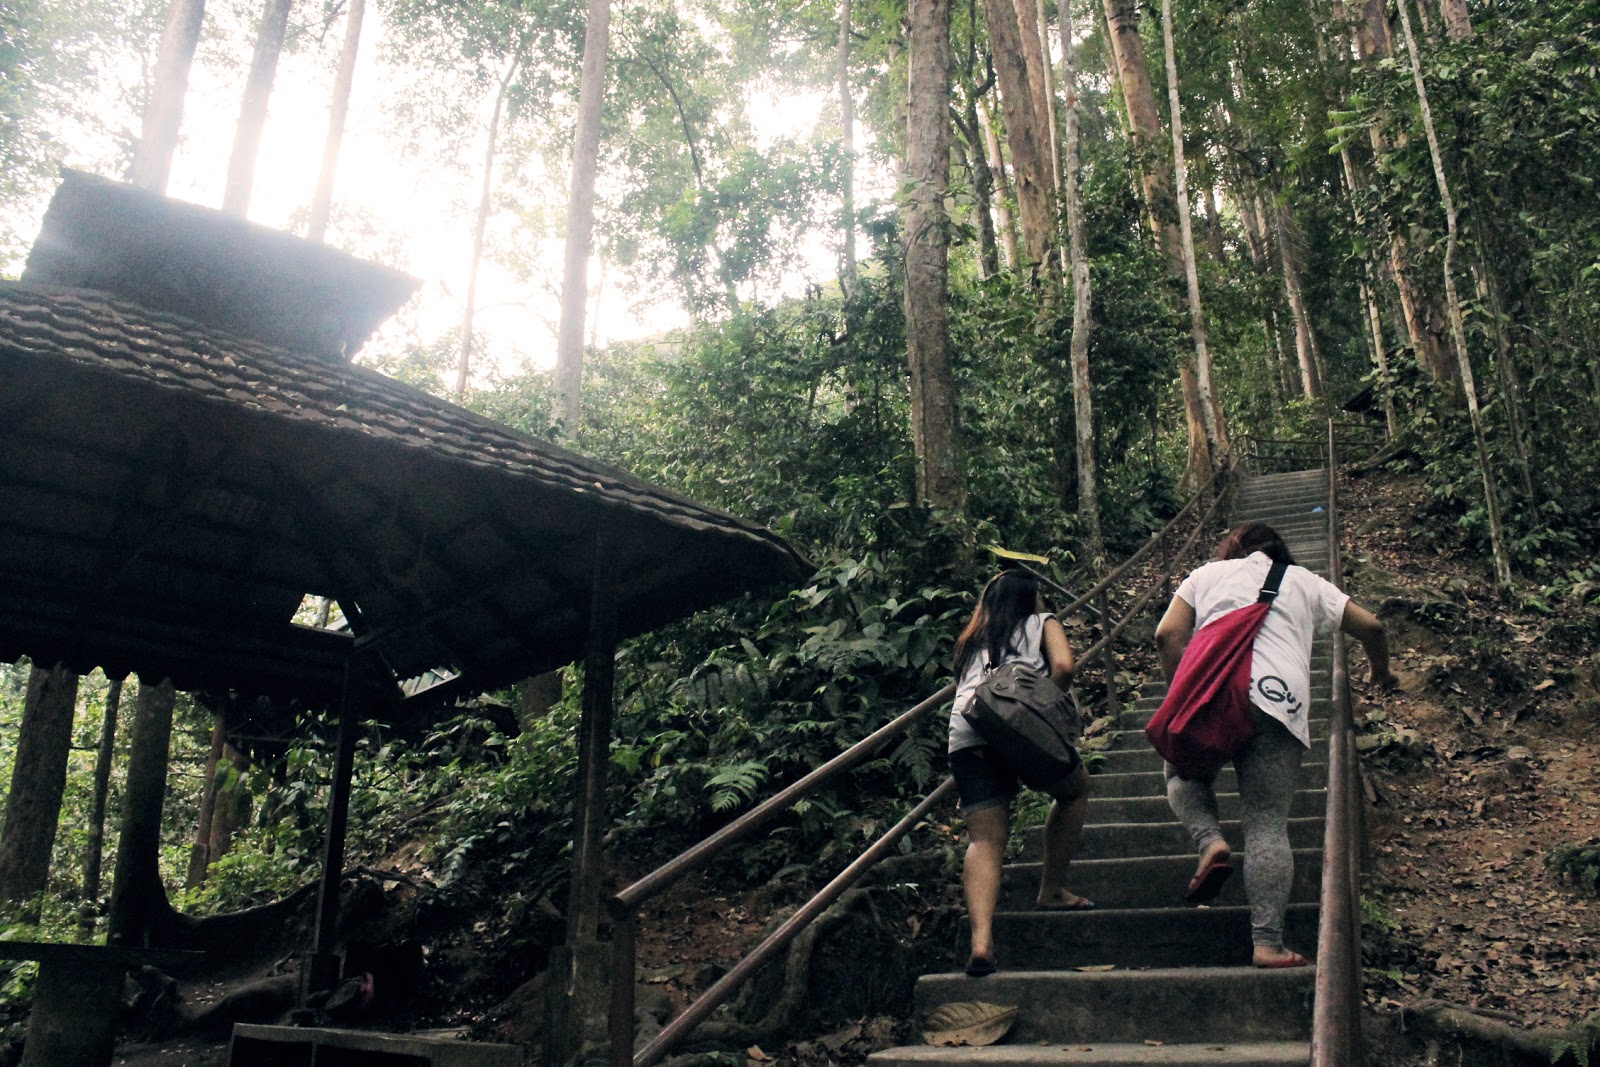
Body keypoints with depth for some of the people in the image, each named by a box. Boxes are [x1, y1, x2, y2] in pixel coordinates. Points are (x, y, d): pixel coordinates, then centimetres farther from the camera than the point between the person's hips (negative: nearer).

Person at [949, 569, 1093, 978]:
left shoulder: (971, 640, 34)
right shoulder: (1042, 623, 21)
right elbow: (1064, 666, 2)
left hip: (965, 734, 3)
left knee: (985, 840, -2)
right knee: (1075, 788, 24)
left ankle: (981, 940, -21)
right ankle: (1052, 889, 24)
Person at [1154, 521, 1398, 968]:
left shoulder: (1206, 574, 27)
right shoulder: (1304, 581, 29)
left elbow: (1167, 635, 13)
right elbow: (1371, 627, 28)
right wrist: (1381, 672, 46)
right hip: (1280, 698, 0)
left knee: (1182, 772, 26)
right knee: (1268, 825, 0)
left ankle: (1211, 842, -2)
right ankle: (1268, 943, -8)